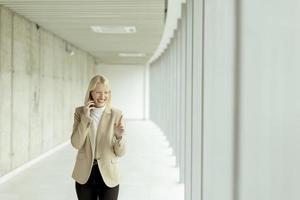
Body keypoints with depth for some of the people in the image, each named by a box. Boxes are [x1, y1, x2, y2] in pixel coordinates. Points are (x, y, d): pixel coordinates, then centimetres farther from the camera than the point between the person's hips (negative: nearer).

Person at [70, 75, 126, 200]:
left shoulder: (116, 114, -5)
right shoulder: (80, 112, 0)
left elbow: (120, 152, -4)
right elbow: (76, 144, -10)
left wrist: (119, 135, -23)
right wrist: (85, 117, -15)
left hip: (108, 176, -1)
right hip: (84, 175, 1)